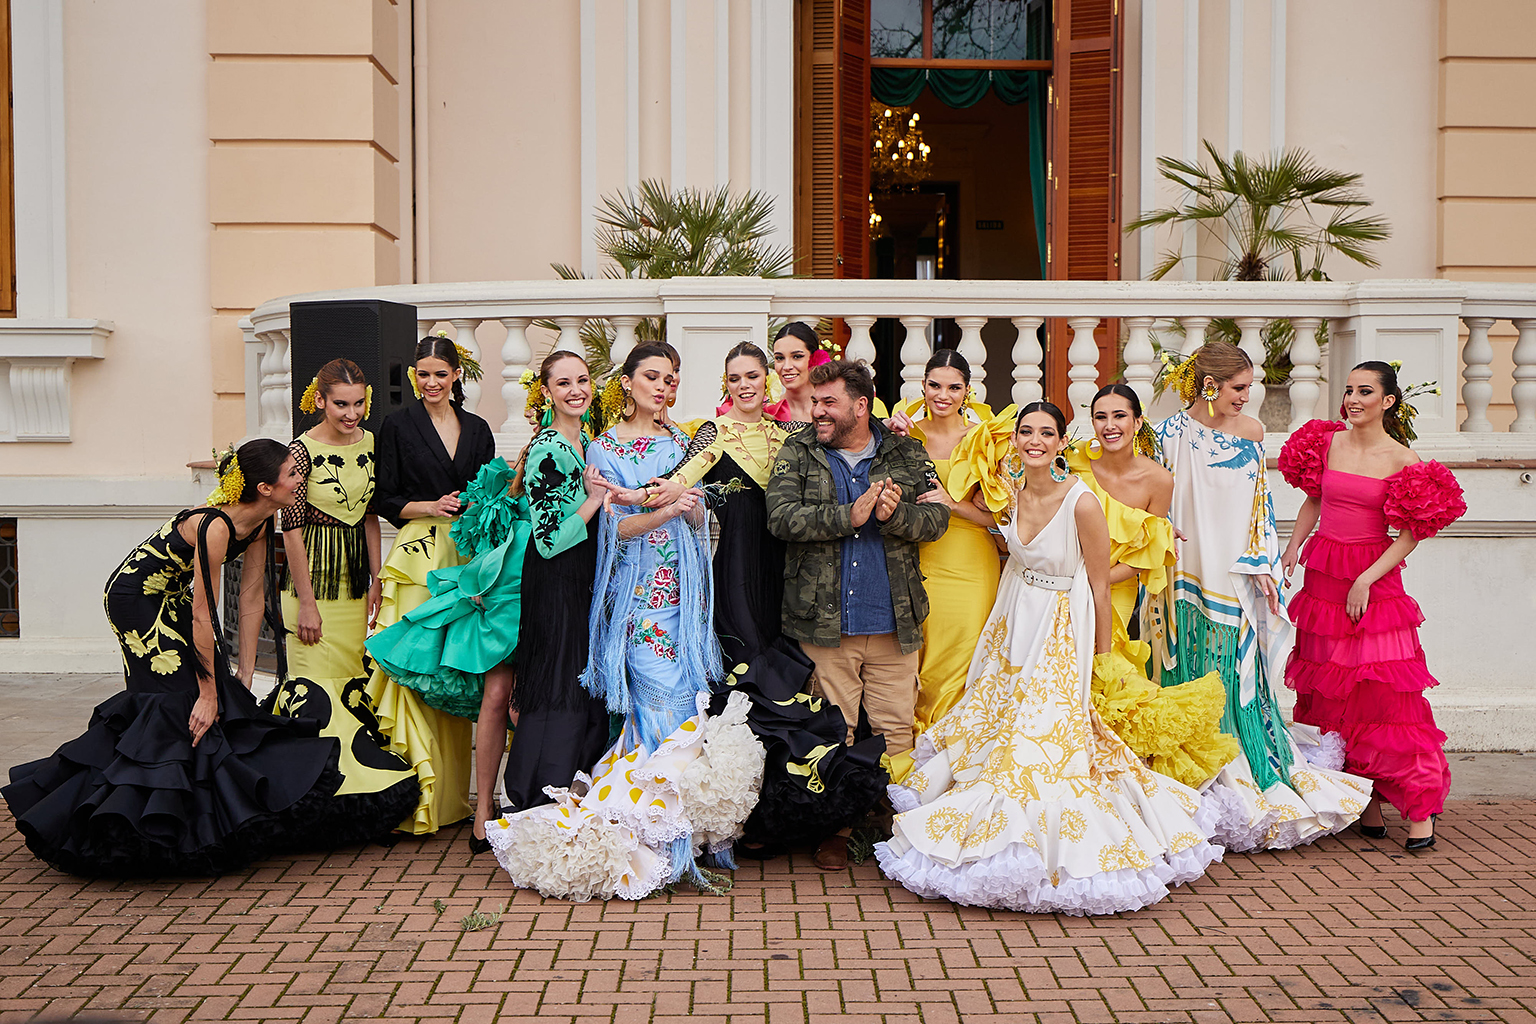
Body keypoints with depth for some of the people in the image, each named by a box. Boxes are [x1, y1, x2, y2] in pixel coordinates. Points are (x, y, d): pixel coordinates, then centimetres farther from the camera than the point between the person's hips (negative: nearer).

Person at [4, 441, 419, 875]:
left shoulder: (259, 521, -8)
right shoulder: (215, 526, -33)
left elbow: (252, 597, -3)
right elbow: (203, 616, -29)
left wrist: (244, 674, -2)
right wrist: (208, 692, -23)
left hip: (173, 597, 8)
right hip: (136, 599, -8)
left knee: (225, 699, 4)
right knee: (192, 709, -9)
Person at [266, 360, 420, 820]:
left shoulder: (368, 443, 4)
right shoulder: (303, 449, -13)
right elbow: (292, 528, -12)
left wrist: (376, 580, 9)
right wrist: (306, 603, -14)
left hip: (355, 576, 6)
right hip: (314, 575, -6)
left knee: (355, 679, 10)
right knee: (316, 682, -5)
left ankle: (359, 787, 20)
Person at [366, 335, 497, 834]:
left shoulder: (477, 429, 14)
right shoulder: (399, 425, 4)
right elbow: (386, 499, 2)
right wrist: (431, 506, -13)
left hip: (467, 557, 4)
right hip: (419, 558, -3)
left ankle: (454, 793, 14)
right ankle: (418, 800, -7)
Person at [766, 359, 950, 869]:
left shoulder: (907, 454, 7)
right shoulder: (797, 453, 4)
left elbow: (937, 517, 1)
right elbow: (782, 516, -10)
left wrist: (896, 514, -19)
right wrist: (850, 515, -18)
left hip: (895, 624, 1)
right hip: (823, 622, -1)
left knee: (896, 730, 5)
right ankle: (834, 828, 18)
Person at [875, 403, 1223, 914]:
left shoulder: (1082, 502, -19)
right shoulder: (1014, 493, -2)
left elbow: (1100, 586, -11)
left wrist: (1103, 661, -6)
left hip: (1061, 632, -7)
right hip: (1013, 623, 7)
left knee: (1045, 738, -6)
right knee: (991, 726, 10)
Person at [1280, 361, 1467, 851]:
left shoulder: (1403, 460, -6)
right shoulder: (1326, 442, 5)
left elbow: (1409, 536, -6)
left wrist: (1365, 580, -14)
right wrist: (1292, 547, 6)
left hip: (1374, 577, -4)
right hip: (1323, 573, 4)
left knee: (1384, 692, -6)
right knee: (1332, 693, 6)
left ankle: (1419, 805, 4)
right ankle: (1366, 804, 17)